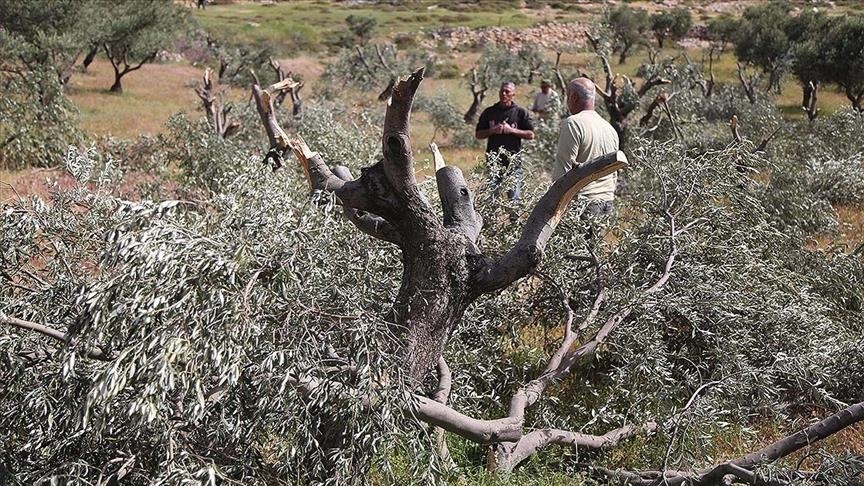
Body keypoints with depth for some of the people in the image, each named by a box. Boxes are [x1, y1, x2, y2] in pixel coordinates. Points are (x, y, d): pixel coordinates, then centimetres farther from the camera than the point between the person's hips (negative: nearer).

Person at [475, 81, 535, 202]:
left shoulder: (521, 112, 4)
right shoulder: (489, 112, 9)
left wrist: (512, 130, -11)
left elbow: (530, 135, 1)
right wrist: (492, 130, -8)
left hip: (513, 161, -2)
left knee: (513, 197, 1)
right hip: (493, 160, 2)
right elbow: (478, 134, 10)